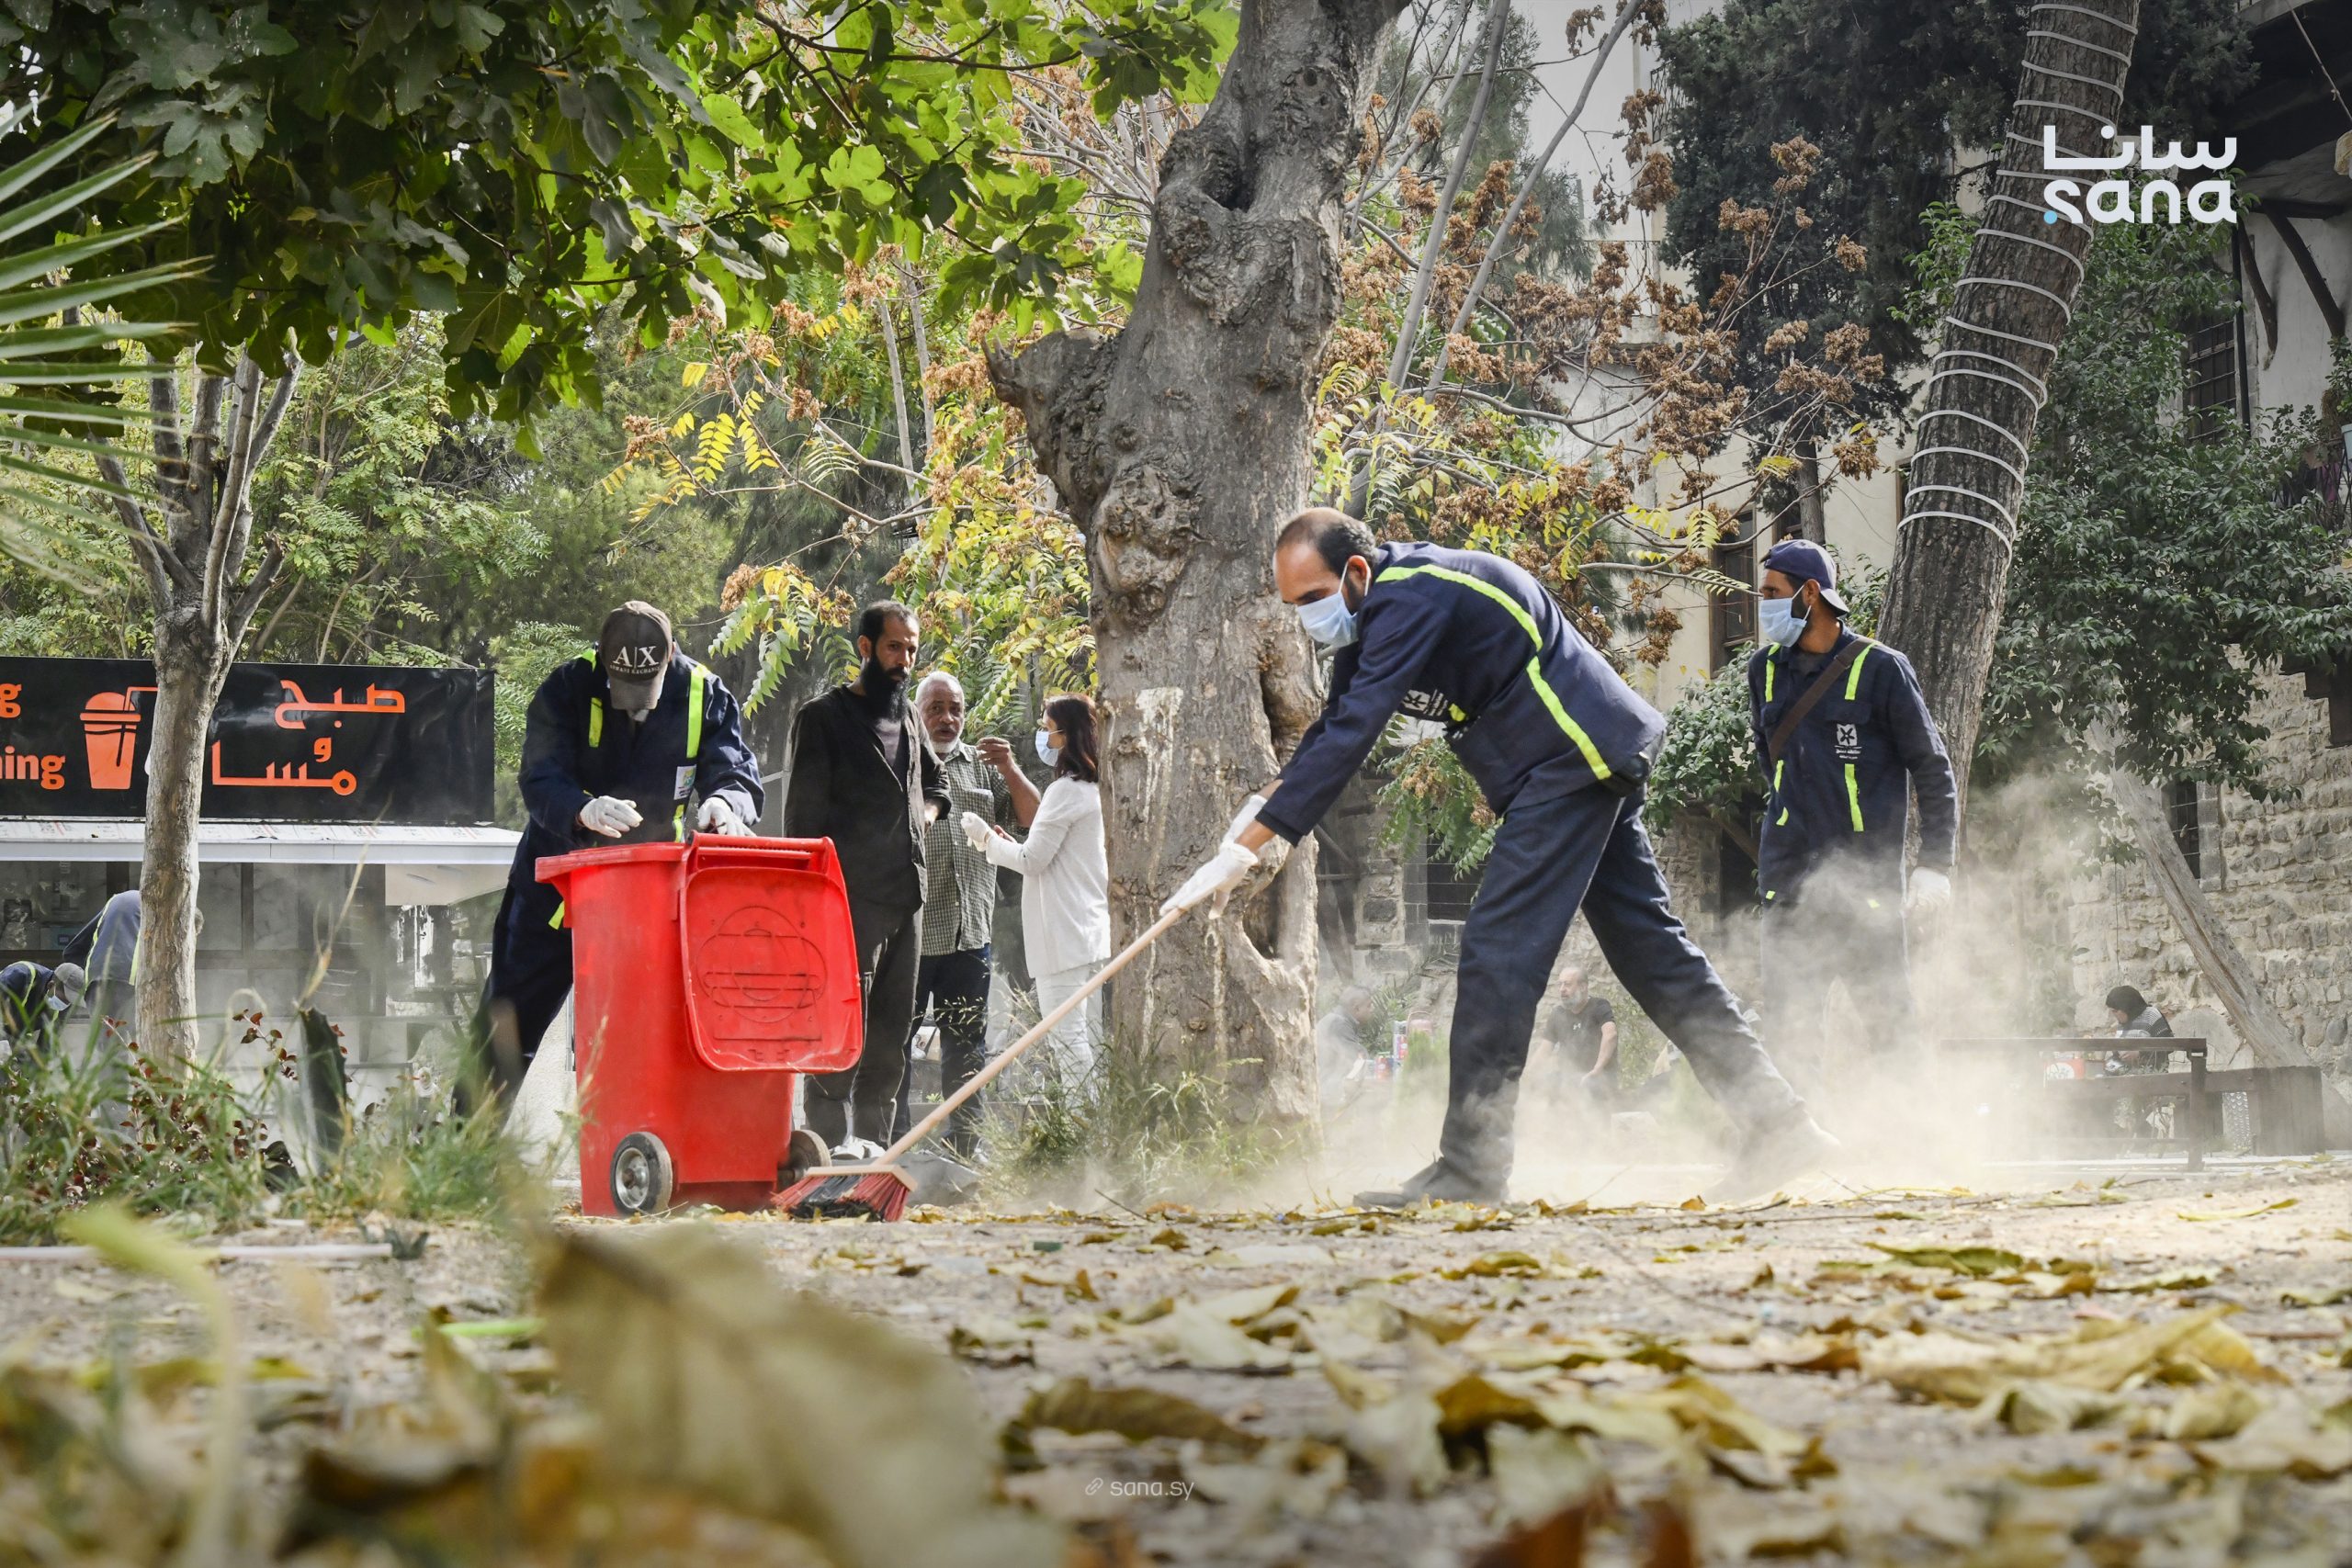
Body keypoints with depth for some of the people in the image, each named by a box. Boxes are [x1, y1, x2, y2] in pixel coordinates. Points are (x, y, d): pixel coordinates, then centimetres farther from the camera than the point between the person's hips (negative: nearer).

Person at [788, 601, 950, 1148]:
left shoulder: (906, 717, 20)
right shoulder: (823, 716, 0)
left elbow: (935, 779, 38)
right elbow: (804, 811, -4)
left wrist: (927, 810, 15)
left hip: (907, 897, 7)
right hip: (851, 898, -7)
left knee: (892, 1034, 8)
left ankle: (874, 1145, 13)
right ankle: (828, 1146, -14)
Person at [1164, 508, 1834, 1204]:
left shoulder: (1413, 598, -21)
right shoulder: (1379, 607, 10)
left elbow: (1350, 737, -28)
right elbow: (1334, 728, 19)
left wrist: (1243, 849, -28)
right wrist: (1262, 806, 6)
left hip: (1571, 761, -11)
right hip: (1592, 761, 11)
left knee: (1498, 949, -11)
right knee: (1650, 946, 10)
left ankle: (1469, 1165, -10)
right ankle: (1776, 1122, 11)